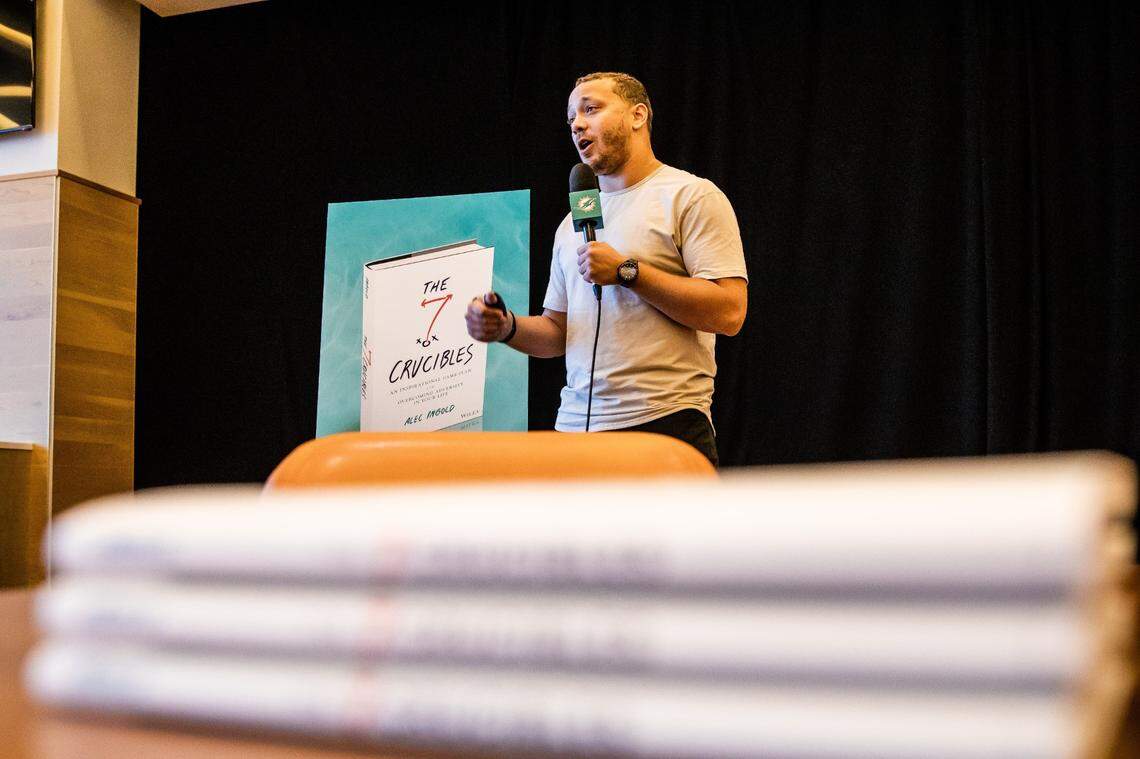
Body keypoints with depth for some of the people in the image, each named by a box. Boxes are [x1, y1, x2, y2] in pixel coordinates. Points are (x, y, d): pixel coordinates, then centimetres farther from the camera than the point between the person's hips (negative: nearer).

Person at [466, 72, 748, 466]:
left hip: (665, 422, -6)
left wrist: (627, 271, -13)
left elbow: (728, 312, -12)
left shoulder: (691, 196, -2)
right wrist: (507, 327, 0)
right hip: (576, 425, 6)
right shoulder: (573, 221, 20)